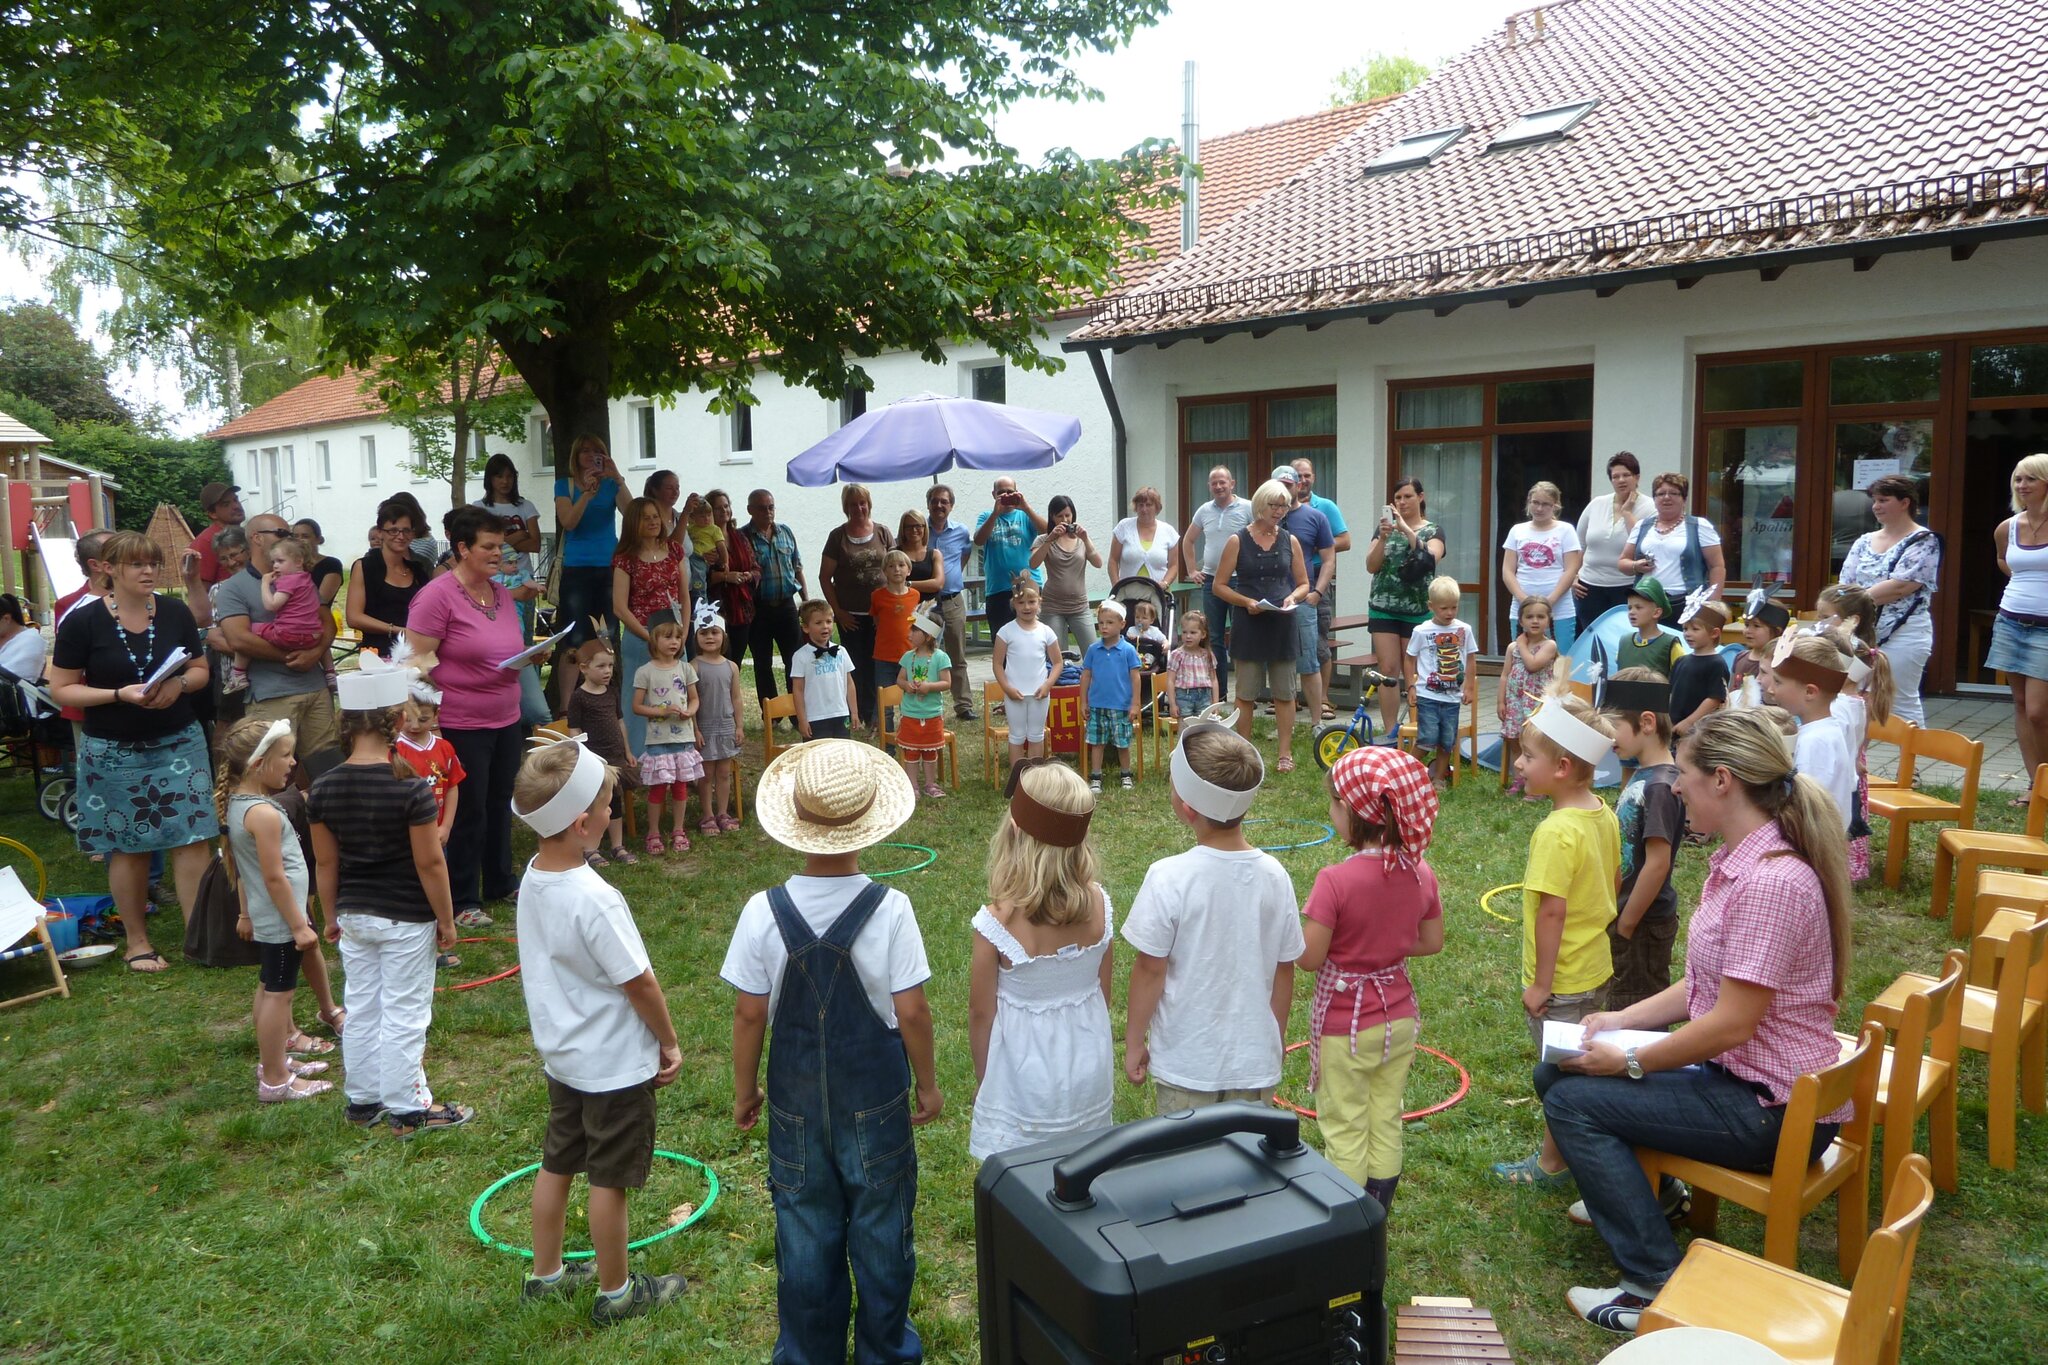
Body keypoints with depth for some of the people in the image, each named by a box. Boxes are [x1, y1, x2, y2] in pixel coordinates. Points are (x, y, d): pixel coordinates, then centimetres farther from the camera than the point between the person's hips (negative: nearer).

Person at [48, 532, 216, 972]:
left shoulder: (175, 613, 2)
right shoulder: (82, 622, -7)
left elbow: (200, 670, 11)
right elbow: (61, 689, -5)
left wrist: (179, 683, -12)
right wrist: (120, 694, -20)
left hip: (179, 742, 2)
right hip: (114, 753, -2)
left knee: (191, 839, -4)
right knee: (128, 848, 6)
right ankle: (137, 942, 20)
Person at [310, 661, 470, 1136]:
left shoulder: (324, 788, -5)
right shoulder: (411, 788, -21)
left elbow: (325, 862, 2)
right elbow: (429, 862, -17)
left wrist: (331, 916, 15)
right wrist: (446, 920, -5)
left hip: (354, 915, 5)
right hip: (407, 919, -5)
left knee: (361, 1009, 17)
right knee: (404, 1014, 5)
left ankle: (363, 1099, 29)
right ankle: (409, 1108, 15)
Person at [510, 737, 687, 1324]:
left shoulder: (532, 879, -4)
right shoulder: (595, 900, -30)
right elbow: (640, 983, -22)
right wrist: (669, 1042, -6)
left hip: (563, 1055, 8)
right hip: (616, 1065, -8)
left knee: (557, 1164, 22)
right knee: (610, 1180, 9)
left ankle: (545, 1274, 40)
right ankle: (616, 1293, 26)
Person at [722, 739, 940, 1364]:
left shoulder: (763, 913, -16)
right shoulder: (890, 909, -20)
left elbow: (749, 1014, -9)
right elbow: (911, 1011, -14)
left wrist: (743, 1089, 7)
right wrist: (927, 1083, 2)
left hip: (797, 1101, 1)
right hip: (876, 1097, -1)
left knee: (805, 1229, 18)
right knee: (881, 1226, 17)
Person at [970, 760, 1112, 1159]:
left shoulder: (997, 923, -25)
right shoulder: (1099, 906, -13)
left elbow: (981, 1013, -12)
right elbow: (1104, 991, 0)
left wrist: (982, 1081, 4)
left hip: (1024, 1078, -4)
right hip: (1090, 1070, 4)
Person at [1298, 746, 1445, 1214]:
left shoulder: (1335, 881, -27)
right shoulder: (1421, 872, -9)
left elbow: (1308, 958, -22)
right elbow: (1431, 942, 3)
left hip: (1345, 1025, -5)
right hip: (1399, 1017, 6)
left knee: (1345, 1131, 10)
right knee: (1386, 1123, 20)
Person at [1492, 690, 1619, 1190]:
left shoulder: (1557, 832, -27)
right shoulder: (1604, 815, 0)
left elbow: (1552, 910, -27)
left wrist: (1540, 983, -20)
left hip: (1561, 980, -9)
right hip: (1596, 969, 9)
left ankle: (1552, 1164, 23)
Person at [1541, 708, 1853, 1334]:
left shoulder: (1772, 882, -28)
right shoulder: (1737, 860, 3)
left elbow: (1732, 1023, -26)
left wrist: (1630, 1061, -15)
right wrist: (1623, 1020, 5)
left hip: (1773, 1110, -9)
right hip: (1735, 1073, 9)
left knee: (1573, 1100, -13)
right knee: (1556, 1071, 8)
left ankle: (1657, 1287, -5)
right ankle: (1648, 1192, 31)